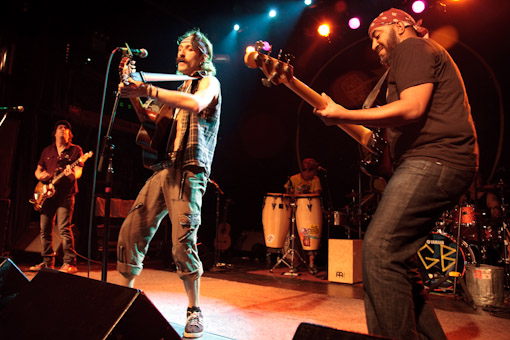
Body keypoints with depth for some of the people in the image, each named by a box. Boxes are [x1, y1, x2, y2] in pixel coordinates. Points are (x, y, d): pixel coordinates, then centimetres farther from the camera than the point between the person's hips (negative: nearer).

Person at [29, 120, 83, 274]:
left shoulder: (75, 150, 3)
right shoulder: (47, 150, 17)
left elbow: (79, 172, -5)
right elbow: (38, 170, 21)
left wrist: (72, 174, -28)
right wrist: (40, 175, -3)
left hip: (65, 193, -5)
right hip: (47, 193, 6)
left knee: (64, 228, -13)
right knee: (44, 229, 7)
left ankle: (70, 263, -9)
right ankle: (48, 262, 18)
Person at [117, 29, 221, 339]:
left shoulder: (209, 82, 5)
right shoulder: (180, 89, 28)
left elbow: (195, 104, -20)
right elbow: (154, 123, 24)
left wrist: (148, 90, -24)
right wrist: (134, 96, 10)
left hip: (189, 171, -7)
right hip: (163, 169, 7)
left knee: (183, 242, -15)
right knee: (131, 232, 3)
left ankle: (194, 311, 1)